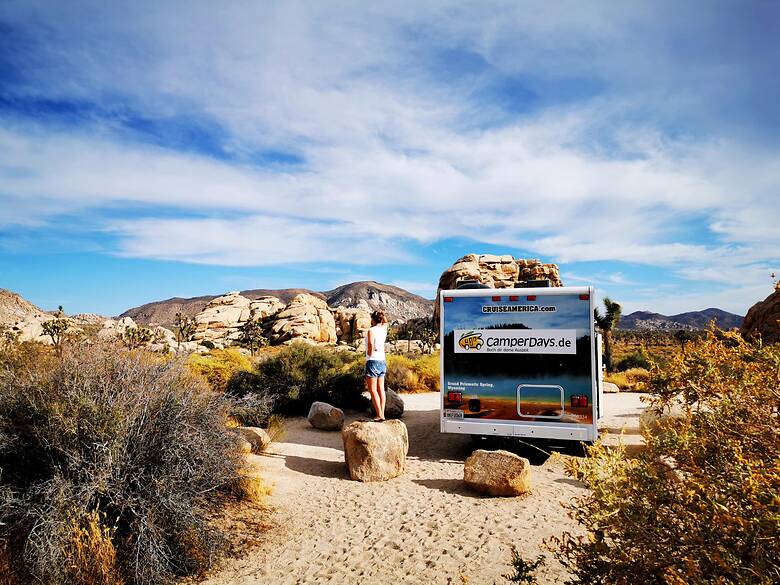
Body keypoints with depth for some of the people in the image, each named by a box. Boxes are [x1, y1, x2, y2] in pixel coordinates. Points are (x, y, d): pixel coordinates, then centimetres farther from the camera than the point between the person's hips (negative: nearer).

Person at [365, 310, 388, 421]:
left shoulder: (372, 330, -12)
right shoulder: (383, 329, 8)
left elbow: (371, 344, -28)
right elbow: (385, 321, 31)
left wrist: (370, 353, -14)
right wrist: (382, 314, 18)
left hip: (373, 362, -7)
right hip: (382, 361, 7)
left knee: (372, 390, -4)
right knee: (381, 389, 9)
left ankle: (379, 415, -9)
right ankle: (382, 414, 11)